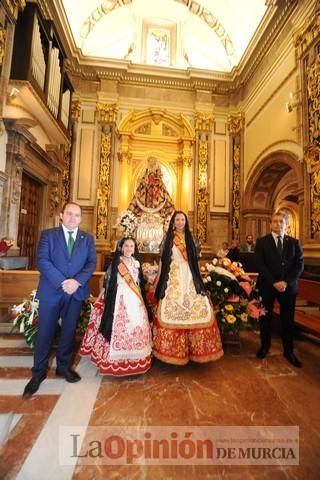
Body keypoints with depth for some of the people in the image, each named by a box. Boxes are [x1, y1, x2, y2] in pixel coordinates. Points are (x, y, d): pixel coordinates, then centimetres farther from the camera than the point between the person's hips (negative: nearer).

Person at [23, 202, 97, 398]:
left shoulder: (88, 239, 6)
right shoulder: (48, 234, 1)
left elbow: (92, 262, -2)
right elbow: (42, 260, -9)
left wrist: (77, 281, -18)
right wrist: (62, 282, -19)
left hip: (76, 292, 2)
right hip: (51, 291, -1)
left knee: (69, 331, 14)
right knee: (45, 333, 8)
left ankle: (64, 366, 34)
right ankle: (38, 373, 27)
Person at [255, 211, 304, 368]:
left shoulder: (294, 242, 5)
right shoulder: (261, 242, -2)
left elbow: (299, 264, -2)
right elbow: (260, 265, -9)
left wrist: (286, 282, -14)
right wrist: (274, 282, -16)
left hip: (288, 286, 2)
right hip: (267, 286, -1)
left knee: (288, 320, 11)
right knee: (265, 317, 12)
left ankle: (288, 350, 29)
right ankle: (265, 345, 31)